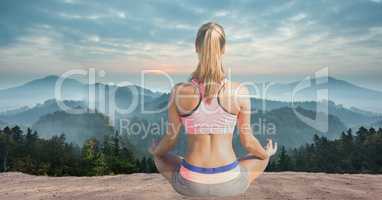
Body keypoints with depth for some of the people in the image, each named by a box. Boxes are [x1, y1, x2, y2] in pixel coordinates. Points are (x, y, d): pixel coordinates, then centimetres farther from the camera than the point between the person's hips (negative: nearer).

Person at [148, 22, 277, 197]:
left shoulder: (179, 92, -14)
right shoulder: (240, 92, -14)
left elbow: (171, 139, -2)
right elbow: (247, 141, -2)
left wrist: (155, 150, 22)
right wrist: (267, 153, 21)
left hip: (191, 183, 0)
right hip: (228, 182, 0)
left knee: (160, 157, 33)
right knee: (262, 158, 32)